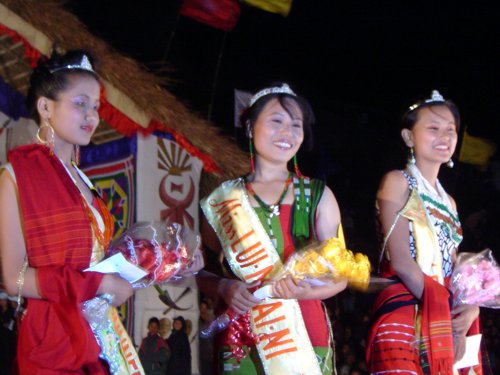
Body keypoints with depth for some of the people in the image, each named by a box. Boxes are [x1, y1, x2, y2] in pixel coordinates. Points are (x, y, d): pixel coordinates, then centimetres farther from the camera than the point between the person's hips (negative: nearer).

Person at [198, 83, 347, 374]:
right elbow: (203, 273, 9)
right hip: (242, 345, 0)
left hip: (306, 338, 0)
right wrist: (224, 288, -12)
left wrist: (303, 290, -16)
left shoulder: (318, 196, 5)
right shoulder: (224, 200, 5)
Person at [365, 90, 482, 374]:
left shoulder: (448, 202, 20)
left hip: (450, 322, 7)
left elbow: (452, 268, 18)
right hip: (405, 316, -7)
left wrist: (471, 309, -3)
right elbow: (400, 261, -11)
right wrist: (444, 314, -12)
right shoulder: (398, 182, 0)